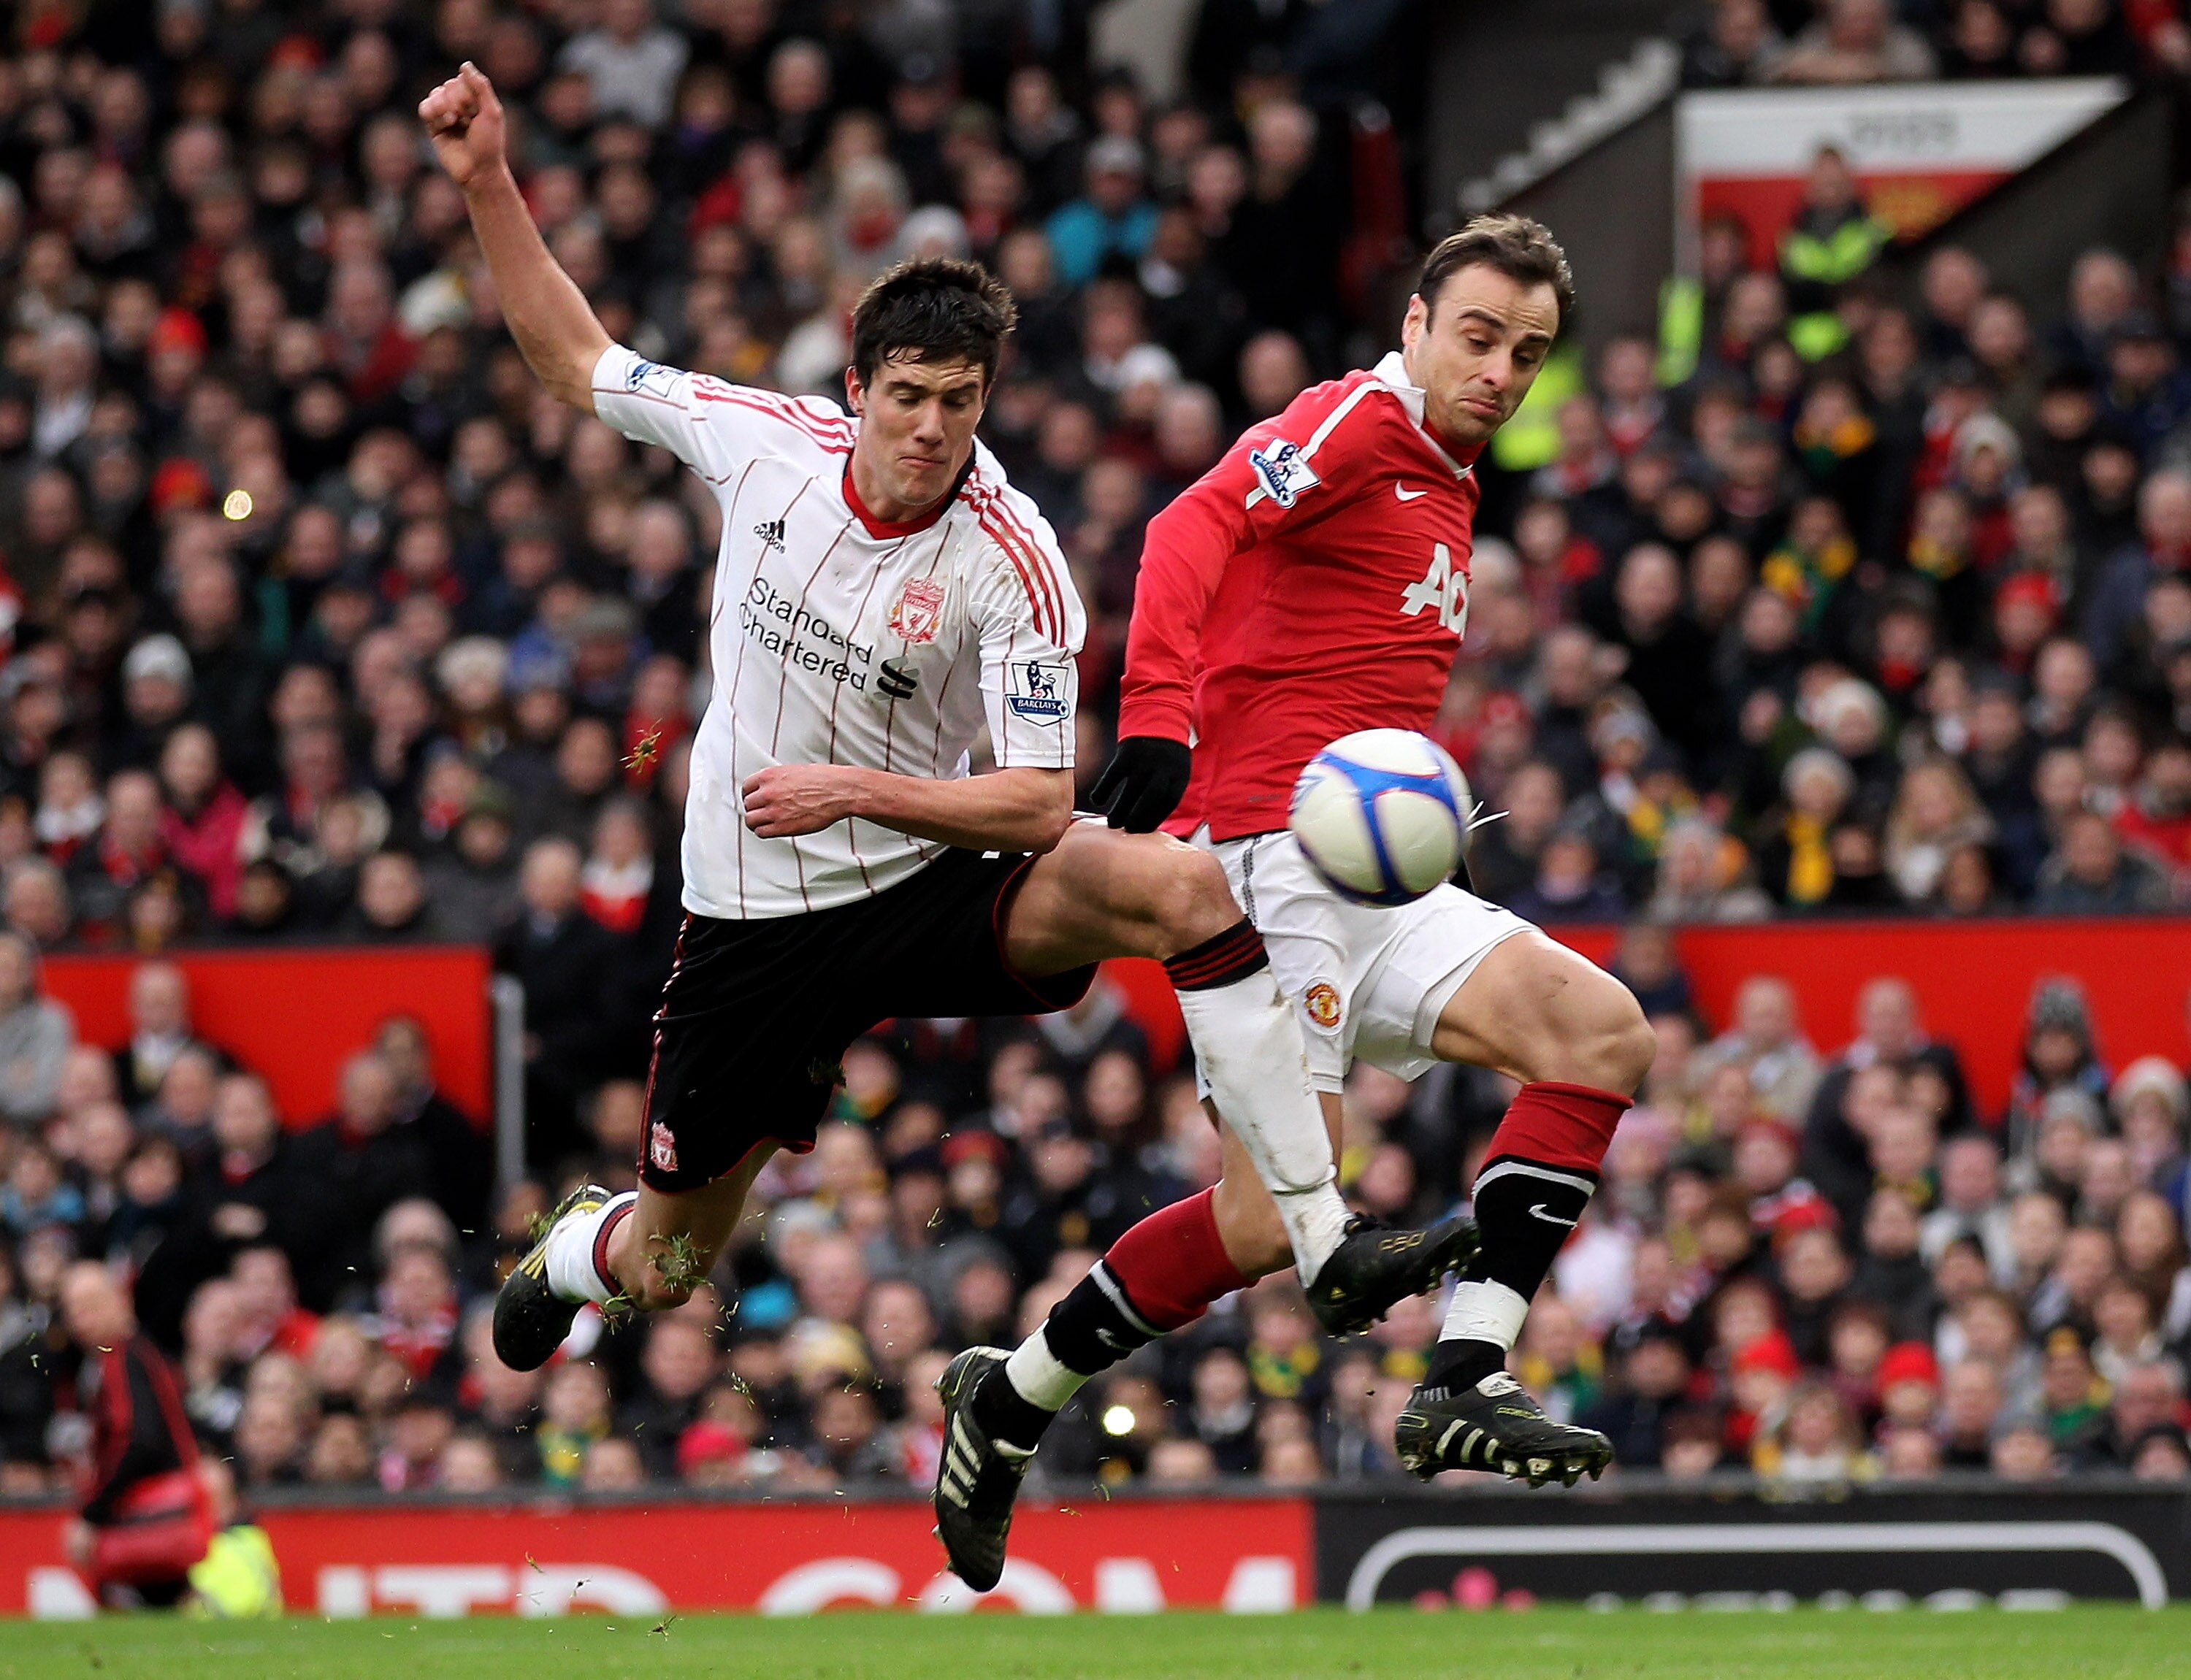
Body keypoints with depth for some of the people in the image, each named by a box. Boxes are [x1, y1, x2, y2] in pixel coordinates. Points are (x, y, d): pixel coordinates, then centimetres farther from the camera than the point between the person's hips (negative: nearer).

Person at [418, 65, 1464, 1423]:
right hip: (755, 915, 2)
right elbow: (578, 361, 8)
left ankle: (1332, 1246, -33)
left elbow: (1038, 804, -15)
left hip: (931, 893, -2)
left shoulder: (1012, 562, -16)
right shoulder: (768, 442, -8)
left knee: (1179, 886, -32)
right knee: (666, 1267, 8)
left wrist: (856, 790, -26)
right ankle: (572, 1253, 51)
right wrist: (487, 185, 1)